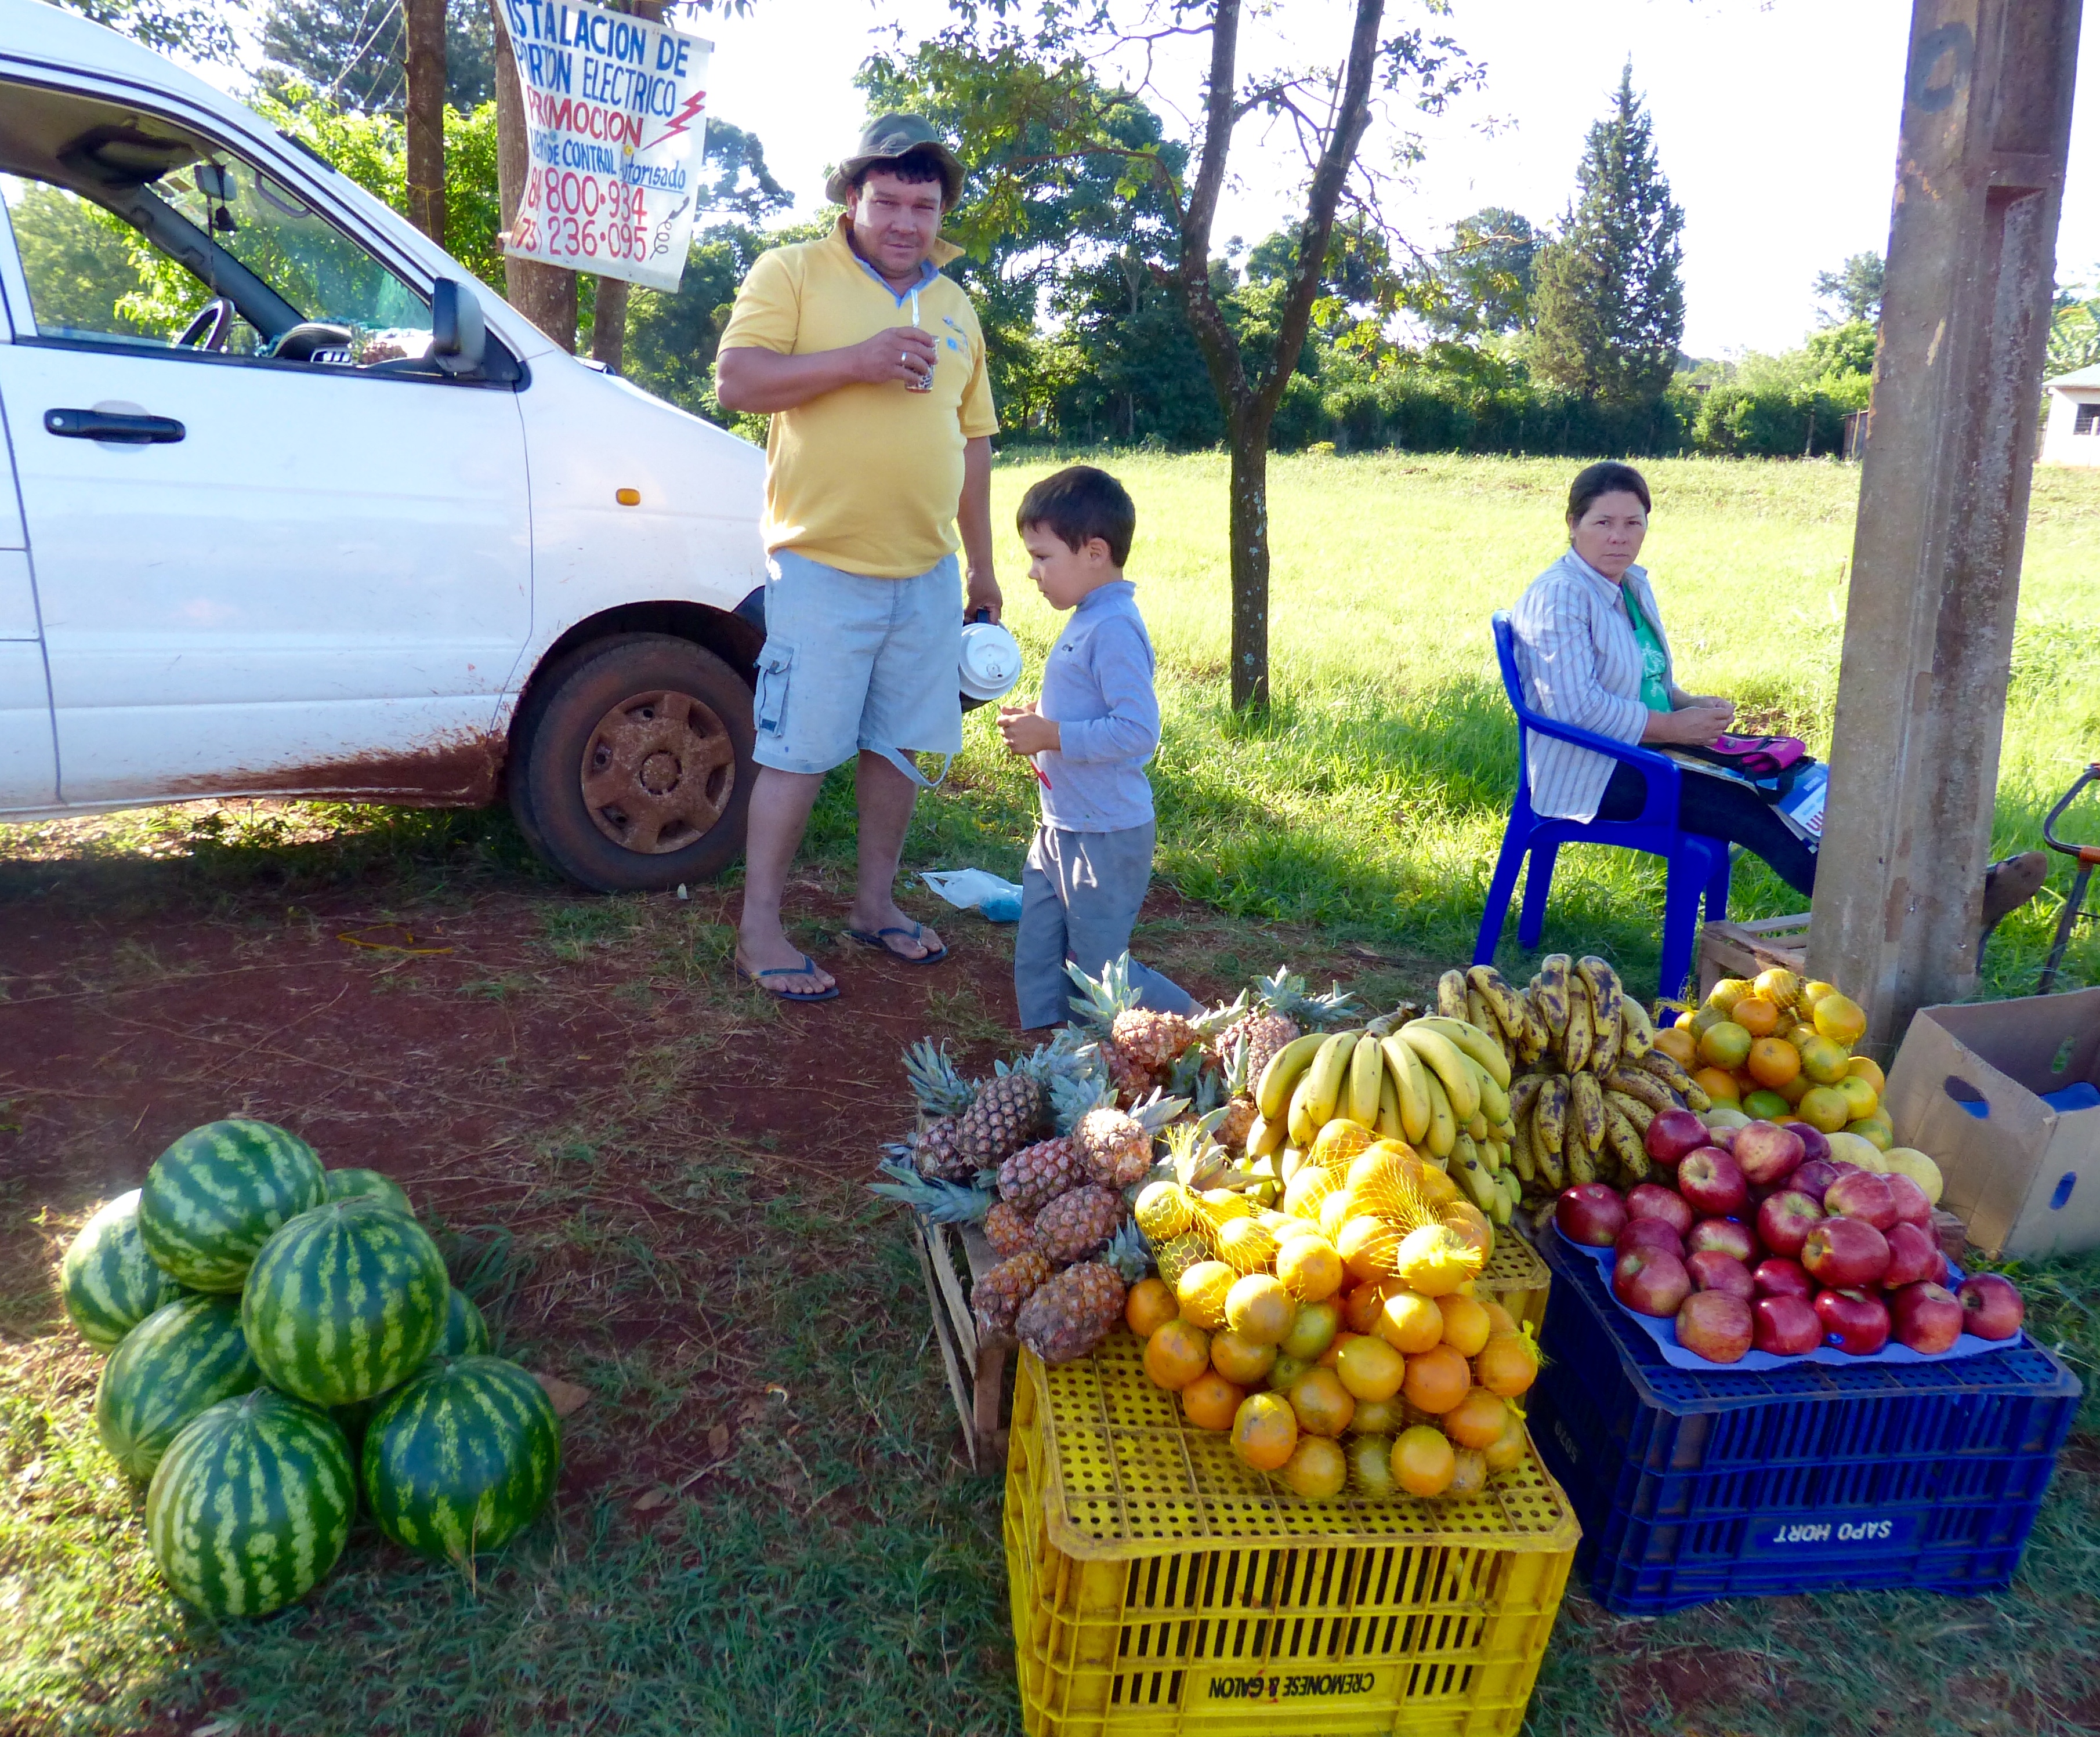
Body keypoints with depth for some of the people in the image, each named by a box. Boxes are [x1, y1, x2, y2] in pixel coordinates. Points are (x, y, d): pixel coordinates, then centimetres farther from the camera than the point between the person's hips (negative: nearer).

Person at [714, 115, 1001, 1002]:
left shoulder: (955, 307, 17)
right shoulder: (791, 273, 1)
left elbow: (972, 440, 20)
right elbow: (734, 379, -11)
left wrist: (982, 566, 18)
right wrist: (855, 362, -19)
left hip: (927, 572, 6)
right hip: (822, 564, -5)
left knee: (898, 744, 10)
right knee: (797, 752, -5)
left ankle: (876, 904, 25)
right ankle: (759, 931, 5)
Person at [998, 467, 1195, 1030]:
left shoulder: (1114, 630, -22)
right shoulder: (1088, 620, 9)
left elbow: (1138, 729, -29)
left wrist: (1054, 736, -24)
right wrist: (1037, 720, 7)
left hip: (1105, 838, -10)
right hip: (1061, 829, 10)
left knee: (1100, 972, 3)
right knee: (1037, 962, 16)